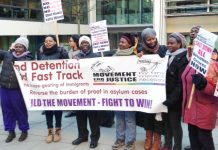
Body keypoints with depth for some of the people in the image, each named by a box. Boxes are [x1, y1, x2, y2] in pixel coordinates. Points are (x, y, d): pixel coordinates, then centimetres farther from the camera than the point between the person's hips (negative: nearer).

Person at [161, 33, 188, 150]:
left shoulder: (183, 59, -13)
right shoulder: (167, 56, 9)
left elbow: (181, 82, -18)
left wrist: (172, 99, -21)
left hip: (175, 99, -7)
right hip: (165, 96, 7)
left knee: (175, 124, 4)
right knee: (167, 122, 16)